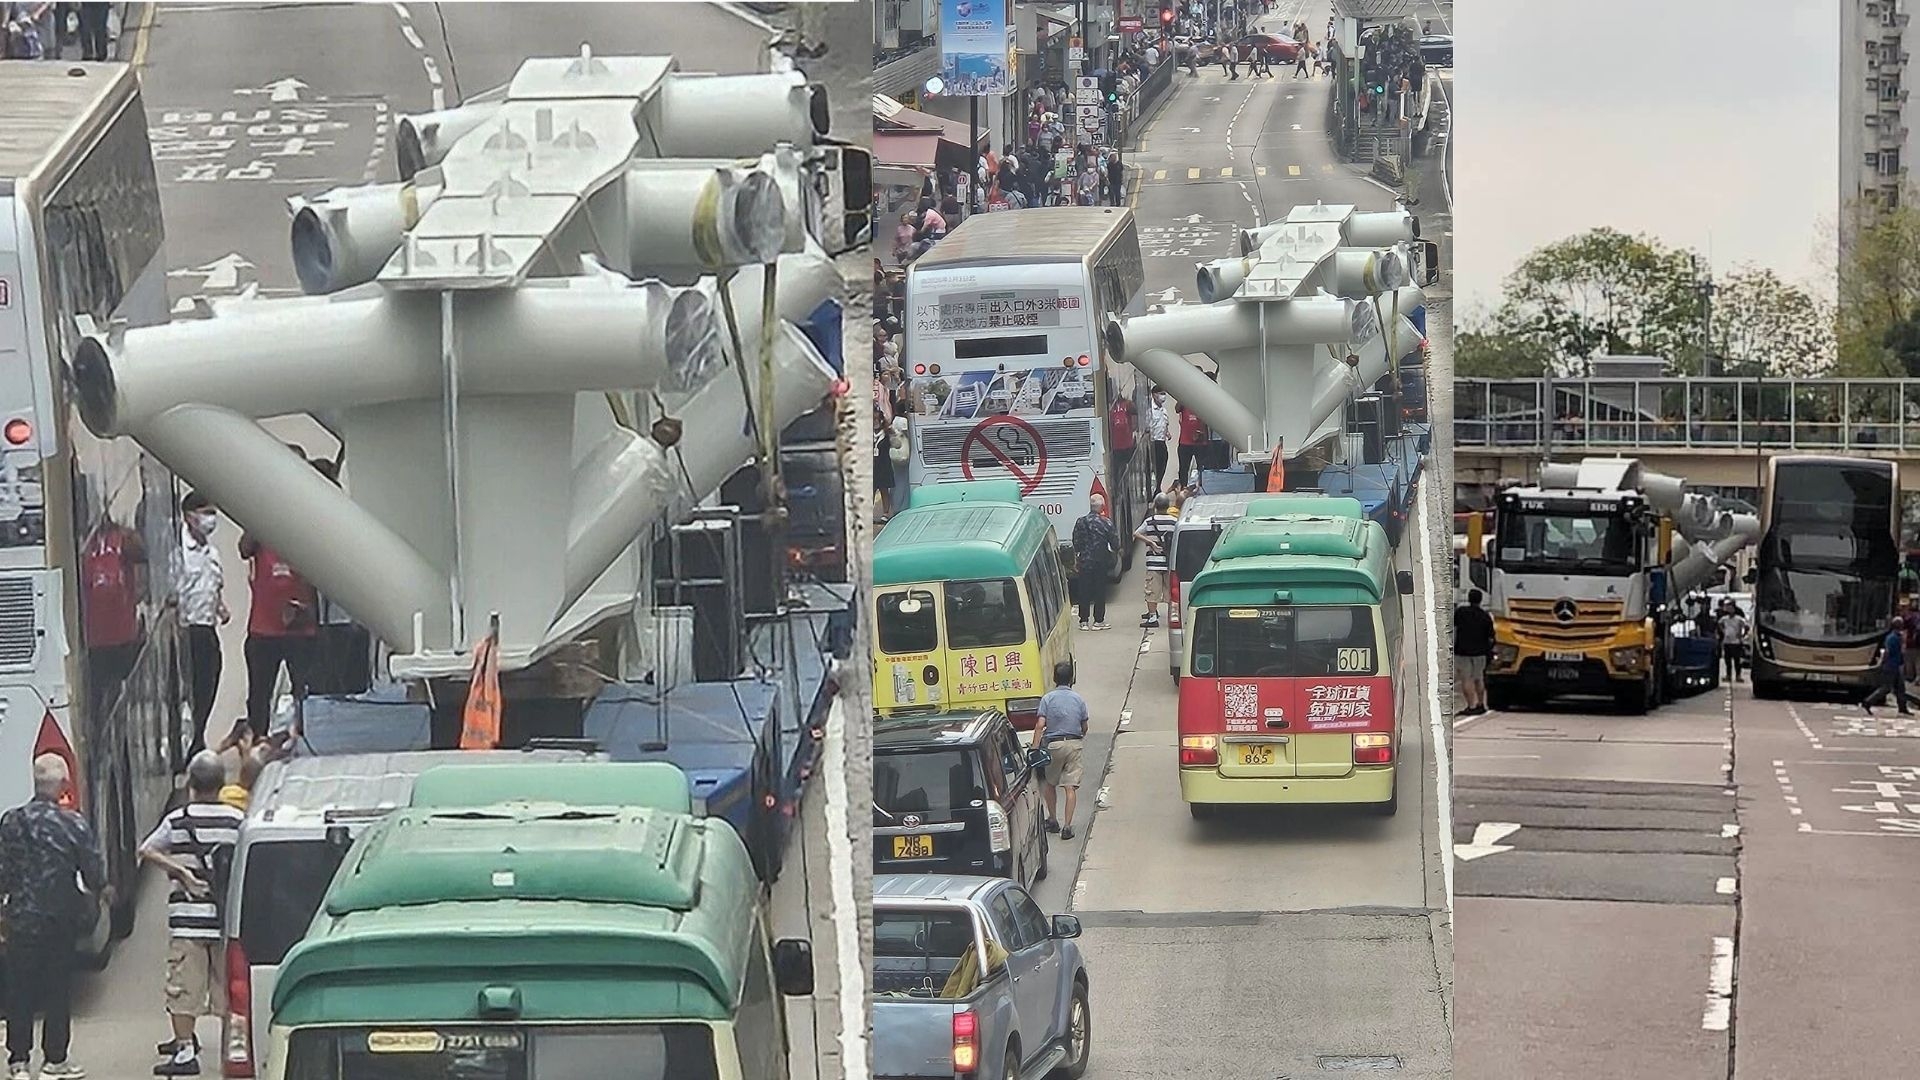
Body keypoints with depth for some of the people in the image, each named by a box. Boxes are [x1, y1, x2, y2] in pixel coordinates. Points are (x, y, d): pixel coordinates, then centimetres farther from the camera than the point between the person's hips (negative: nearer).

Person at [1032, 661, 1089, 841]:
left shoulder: (1047, 698, -5)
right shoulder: (1079, 699, 2)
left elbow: (1040, 725, -12)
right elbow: (1084, 727, 8)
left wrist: (1035, 748, -11)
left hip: (1053, 745, -1)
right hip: (1074, 744, 1)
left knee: (1049, 783, 19)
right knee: (1070, 787, -1)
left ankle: (1052, 821, 25)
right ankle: (1067, 826, -7)